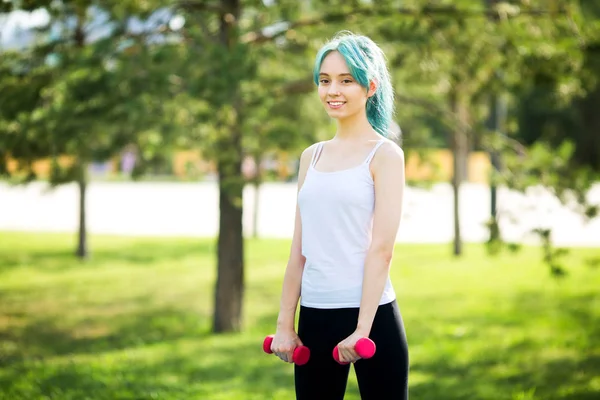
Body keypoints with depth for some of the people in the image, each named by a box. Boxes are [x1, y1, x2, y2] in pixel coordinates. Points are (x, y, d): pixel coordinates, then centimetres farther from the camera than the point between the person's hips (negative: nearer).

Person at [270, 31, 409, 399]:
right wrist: (285, 323, 7)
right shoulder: (312, 157, 12)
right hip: (315, 314, 5)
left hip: (371, 314, -5)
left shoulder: (385, 154, -3)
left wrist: (362, 329, -17)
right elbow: (300, 248, 11)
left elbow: (382, 248, -11)